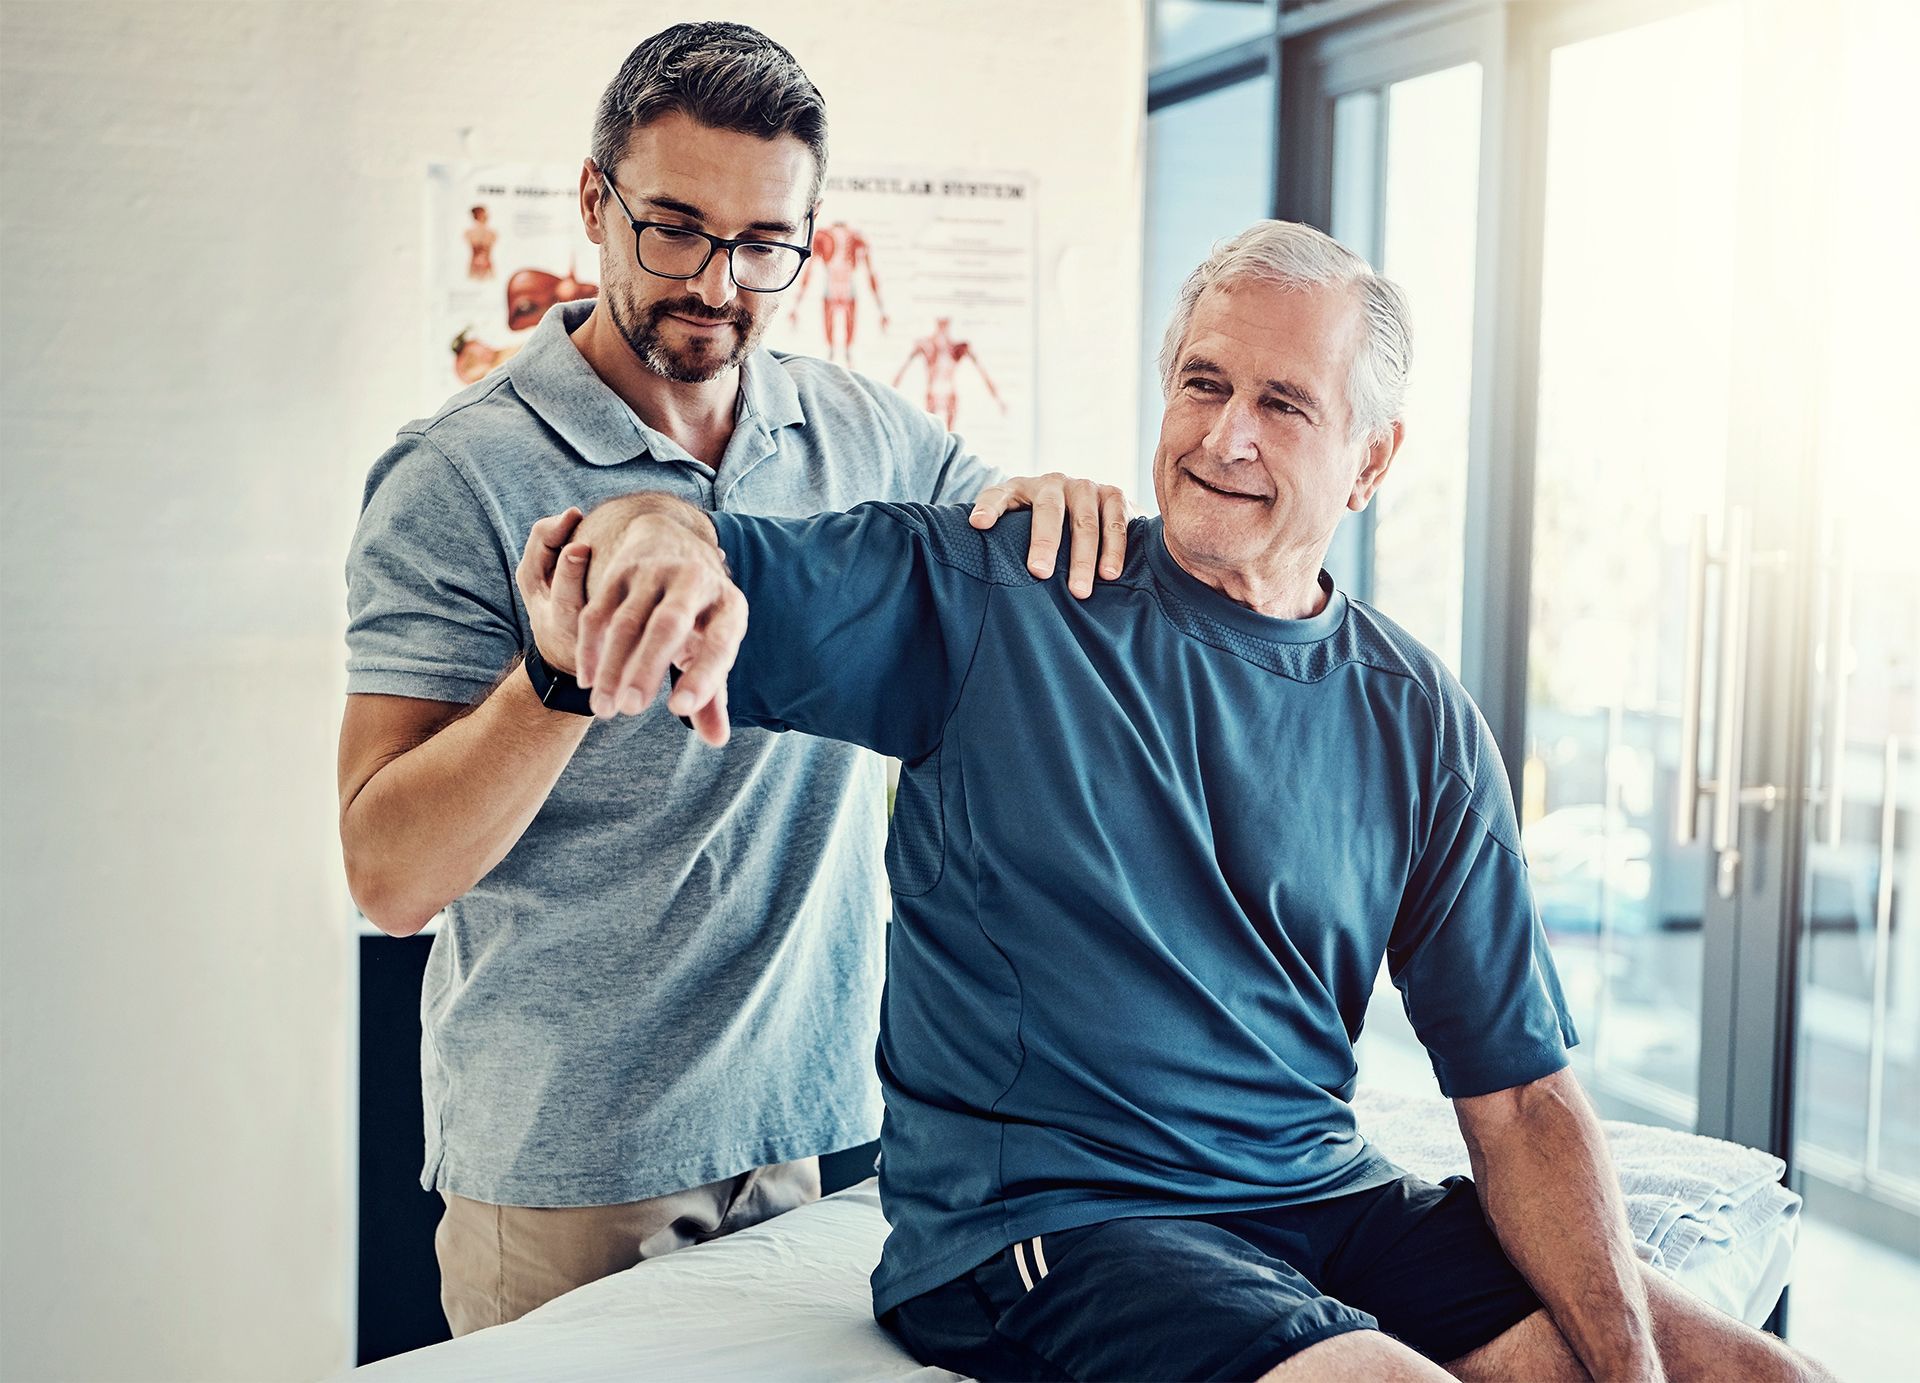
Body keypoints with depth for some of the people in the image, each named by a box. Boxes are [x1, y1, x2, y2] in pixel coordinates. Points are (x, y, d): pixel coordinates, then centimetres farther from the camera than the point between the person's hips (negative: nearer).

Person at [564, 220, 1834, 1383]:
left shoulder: (1419, 726, 5)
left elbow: (1522, 1095, 4)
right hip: (1039, 1223, -4)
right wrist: (661, 538, -36)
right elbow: (683, 559, -11)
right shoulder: (991, 599, -4)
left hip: (1325, 1194, 5)